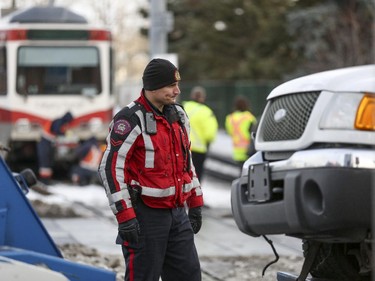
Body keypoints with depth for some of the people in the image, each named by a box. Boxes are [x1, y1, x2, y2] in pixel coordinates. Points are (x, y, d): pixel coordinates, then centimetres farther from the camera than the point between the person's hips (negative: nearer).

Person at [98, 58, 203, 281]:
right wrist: (125, 217, -20)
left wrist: (195, 204, 19)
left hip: (177, 212, 8)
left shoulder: (178, 115, 12)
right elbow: (111, 167, -17)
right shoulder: (131, 120, -14)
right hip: (146, 215, -8)